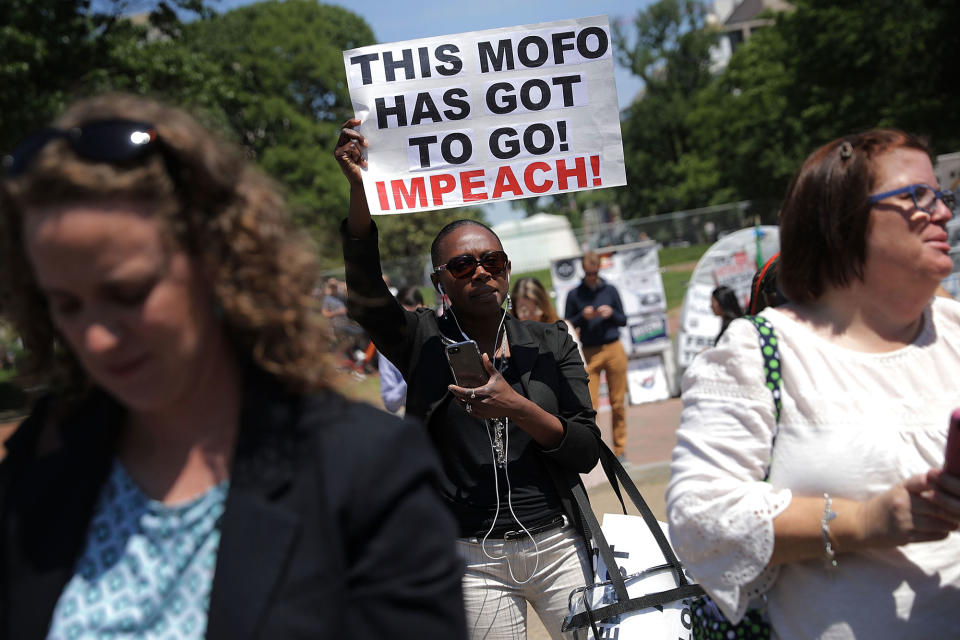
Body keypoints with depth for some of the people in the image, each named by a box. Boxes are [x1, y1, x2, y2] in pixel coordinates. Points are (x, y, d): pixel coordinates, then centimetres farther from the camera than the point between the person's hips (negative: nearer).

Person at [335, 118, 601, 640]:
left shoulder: (550, 343, 5)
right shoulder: (422, 342, 1)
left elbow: (587, 451, -2)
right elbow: (365, 293, -19)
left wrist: (517, 407, -19)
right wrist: (359, 188, -32)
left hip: (559, 546, 2)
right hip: (473, 563, -1)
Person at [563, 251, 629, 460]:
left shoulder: (610, 290, 10)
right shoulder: (574, 294, 6)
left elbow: (623, 320, 14)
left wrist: (611, 314, -6)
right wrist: (583, 317, -10)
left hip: (614, 350, 1)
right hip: (589, 353, -1)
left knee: (618, 403, 2)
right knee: (589, 404, -9)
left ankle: (620, 448, 13)